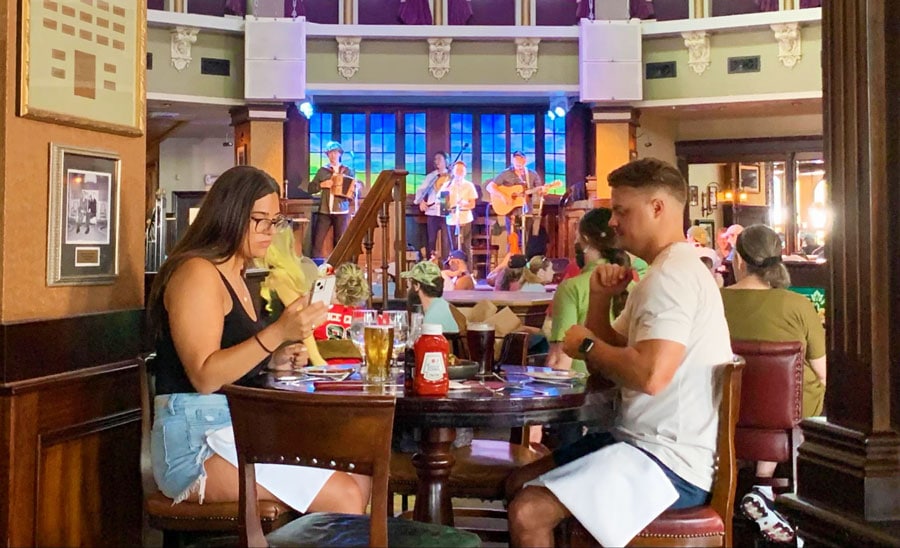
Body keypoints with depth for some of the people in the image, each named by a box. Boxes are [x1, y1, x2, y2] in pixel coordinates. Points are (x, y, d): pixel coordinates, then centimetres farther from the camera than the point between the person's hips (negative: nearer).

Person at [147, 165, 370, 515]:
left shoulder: (234, 277, 18)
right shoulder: (196, 273, -11)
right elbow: (204, 377, -21)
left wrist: (274, 359, 6)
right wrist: (277, 332, -27)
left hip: (239, 428, 9)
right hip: (195, 443, -9)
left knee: (359, 480, 0)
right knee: (343, 497, -17)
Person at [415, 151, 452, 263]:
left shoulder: (451, 176, 6)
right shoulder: (430, 176, 15)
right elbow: (421, 190, 11)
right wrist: (421, 201, -7)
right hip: (432, 212, 3)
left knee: (446, 240, -3)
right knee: (430, 240, 3)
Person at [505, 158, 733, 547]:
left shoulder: (672, 275, -17)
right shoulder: (669, 271, 17)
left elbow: (650, 375, -32)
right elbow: (608, 361, 19)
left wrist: (587, 344, -15)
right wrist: (600, 298, 2)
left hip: (671, 462, -11)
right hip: (646, 443, 11)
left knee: (528, 513, -24)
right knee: (520, 484, 16)